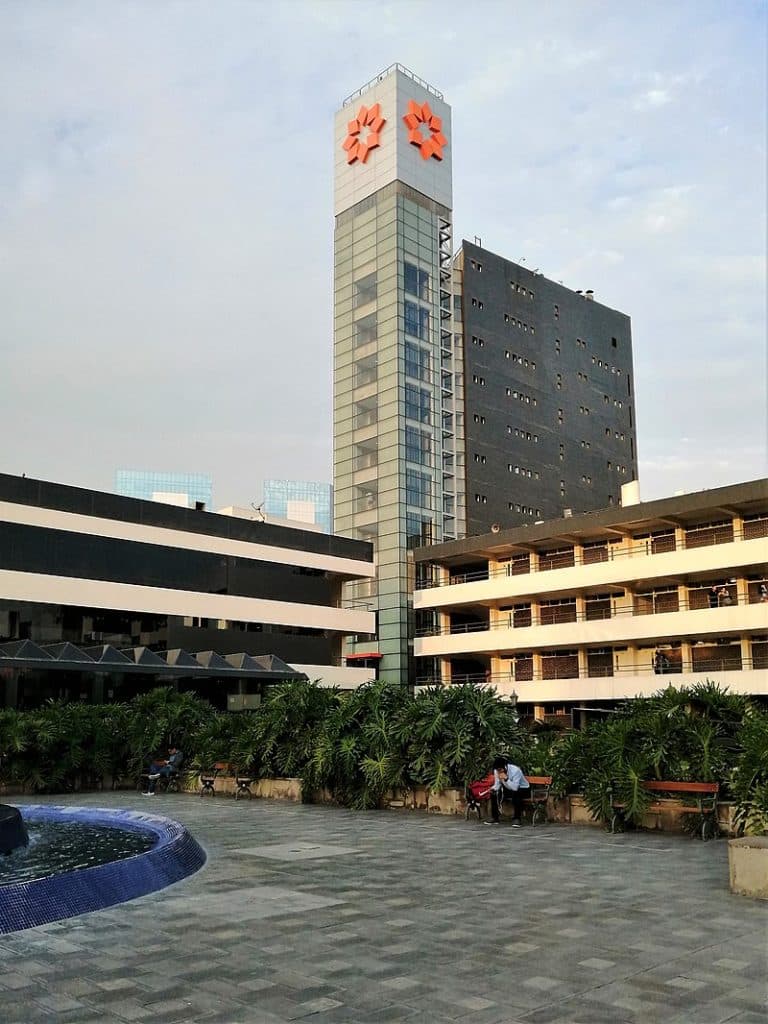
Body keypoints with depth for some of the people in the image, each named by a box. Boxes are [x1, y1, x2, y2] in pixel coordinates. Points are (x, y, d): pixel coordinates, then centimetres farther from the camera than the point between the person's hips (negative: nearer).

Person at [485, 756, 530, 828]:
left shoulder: (515, 770, -31)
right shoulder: (497, 771, -12)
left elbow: (515, 788, -37)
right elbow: (497, 784, -5)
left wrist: (506, 778, -47)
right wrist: (492, 789, -27)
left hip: (522, 789, -6)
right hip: (509, 789, 6)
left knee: (515, 794, -38)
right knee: (494, 793, -14)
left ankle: (517, 819, -27)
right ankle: (495, 818, -3)